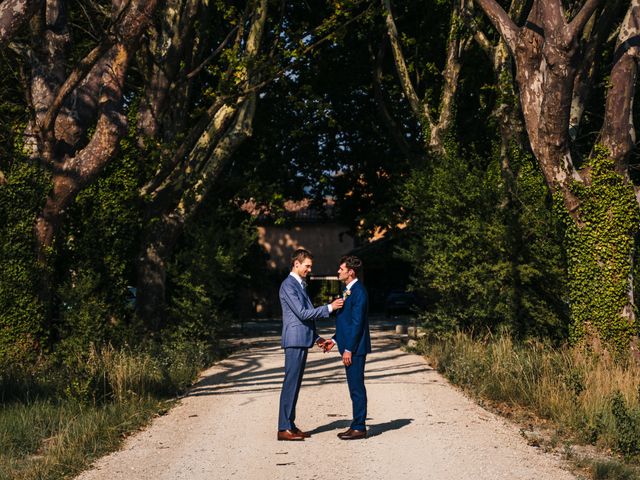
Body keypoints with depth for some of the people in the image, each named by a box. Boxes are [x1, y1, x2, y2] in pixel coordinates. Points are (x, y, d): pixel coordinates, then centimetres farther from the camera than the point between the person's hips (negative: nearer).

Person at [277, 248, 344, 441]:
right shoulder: (288, 285, -13)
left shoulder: (300, 285, 19)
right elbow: (302, 313, -19)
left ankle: (290, 425, 15)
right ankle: (284, 429, -7)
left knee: (295, 384, 11)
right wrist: (329, 308, -17)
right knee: (290, 384, -8)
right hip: (295, 340, -10)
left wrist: (316, 337, 21)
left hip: (302, 340, 10)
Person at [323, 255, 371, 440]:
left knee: (357, 388, -5)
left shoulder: (358, 291, -16)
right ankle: (357, 425, 18)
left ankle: (359, 428, 0)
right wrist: (335, 340, 17)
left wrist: (349, 349, -20)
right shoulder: (348, 290, 16)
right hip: (349, 345, 10)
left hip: (355, 348, -10)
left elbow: (357, 322, -19)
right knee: (354, 388, 13)